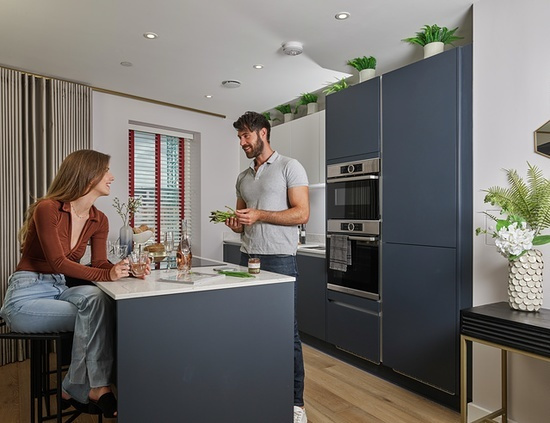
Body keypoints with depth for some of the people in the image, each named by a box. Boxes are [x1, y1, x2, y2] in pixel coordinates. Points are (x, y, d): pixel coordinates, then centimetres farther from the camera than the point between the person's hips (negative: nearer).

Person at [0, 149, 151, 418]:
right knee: (98, 315, -26)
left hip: (62, 290, 6)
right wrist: (108, 275, -34)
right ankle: (97, 388, -14)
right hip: (26, 296, -5)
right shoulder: (47, 209, -16)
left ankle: (76, 391, -18)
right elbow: (58, 263, -22)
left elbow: (99, 263, -3)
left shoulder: (99, 220, 4)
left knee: (95, 297, -28)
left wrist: (122, 268, -25)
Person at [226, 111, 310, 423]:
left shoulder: (289, 167, -1)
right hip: (248, 258, 6)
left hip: (279, 259, -6)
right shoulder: (243, 178, 18)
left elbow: (302, 213, -9)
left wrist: (259, 215, -17)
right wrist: (236, 224, -1)